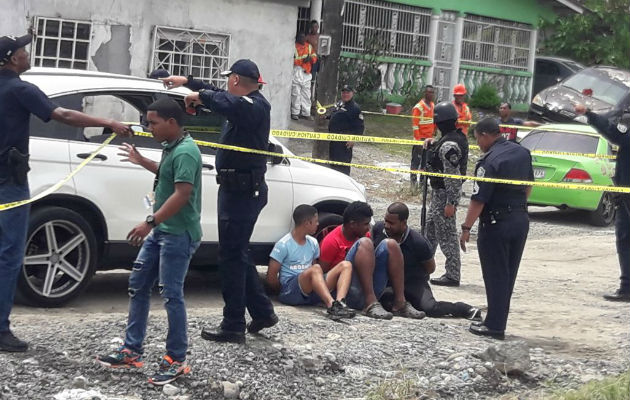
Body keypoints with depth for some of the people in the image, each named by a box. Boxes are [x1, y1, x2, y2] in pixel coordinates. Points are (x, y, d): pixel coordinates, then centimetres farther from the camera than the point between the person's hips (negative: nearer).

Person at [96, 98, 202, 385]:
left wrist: (150, 222, -30)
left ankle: (177, 360, 3)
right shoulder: (172, 148, 12)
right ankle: (131, 351, 19)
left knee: (171, 295, -7)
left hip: (178, 235, -11)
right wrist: (142, 162, 32)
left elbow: (182, 194, -27)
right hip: (161, 231, 11)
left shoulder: (185, 152, -20)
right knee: (137, 286, 13)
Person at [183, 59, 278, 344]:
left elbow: (229, 104, -39)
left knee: (232, 256, -5)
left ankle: (233, 326, 0)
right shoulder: (250, 105, 15)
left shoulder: (254, 106, -16)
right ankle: (262, 312, 25)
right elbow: (225, 100, 31)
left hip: (241, 190, -10)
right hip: (239, 188, 10)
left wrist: (202, 95, -26)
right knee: (237, 253, 18)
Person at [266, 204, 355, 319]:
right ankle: (331, 305, -53)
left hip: (311, 292, 7)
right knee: (316, 269, -35)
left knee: (346, 265, -10)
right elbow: (271, 277, -5)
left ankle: (339, 302, -36)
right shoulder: (283, 245, -5)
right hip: (290, 292, -7)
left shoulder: (313, 243, 15)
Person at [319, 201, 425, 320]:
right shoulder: (332, 241, -6)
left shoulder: (364, 234, 15)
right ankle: (371, 304, -33)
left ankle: (400, 304, -16)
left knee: (389, 244, -6)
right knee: (364, 243, -23)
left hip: (371, 291, 7)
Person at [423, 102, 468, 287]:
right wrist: (433, 144, 10)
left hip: (444, 193, -11)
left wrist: (451, 202, -25)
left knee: (446, 234, -6)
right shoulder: (457, 136, 7)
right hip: (438, 192, 11)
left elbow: (452, 175, -25)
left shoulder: (449, 145, -23)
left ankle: (452, 275, -1)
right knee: (430, 228, 22)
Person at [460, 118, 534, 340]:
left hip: (496, 223, -8)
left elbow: (479, 199, -22)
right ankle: (498, 323, 22)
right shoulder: (522, 153, 5)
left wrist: (466, 228, -18)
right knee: (508, 275, 14)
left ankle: (494, 326, 4)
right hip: (521, 219, 8)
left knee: (495, 276, 0)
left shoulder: (490, 161, -20)